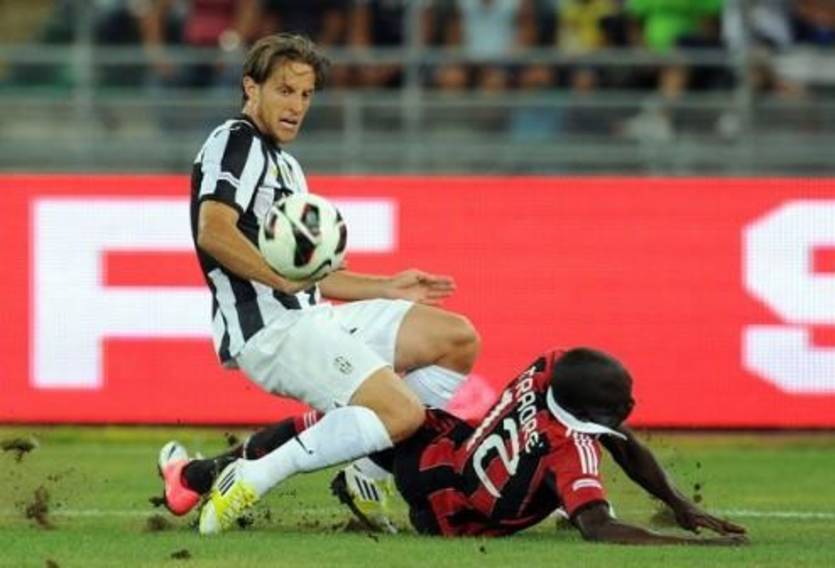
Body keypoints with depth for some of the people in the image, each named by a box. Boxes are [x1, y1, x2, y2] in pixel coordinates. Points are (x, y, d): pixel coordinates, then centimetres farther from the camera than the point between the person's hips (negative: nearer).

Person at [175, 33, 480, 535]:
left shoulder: (286, 166, 26)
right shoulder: (236, 142, -5)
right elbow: (213, 233, -21)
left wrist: (388, 289, 24)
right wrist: (282, 279, -29)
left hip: (311, 318, 10)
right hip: (269, 329, -10)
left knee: (458, 339, 8)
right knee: (402, 411, -25)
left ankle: (371, 467, 7)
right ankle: (250, 481, -21)